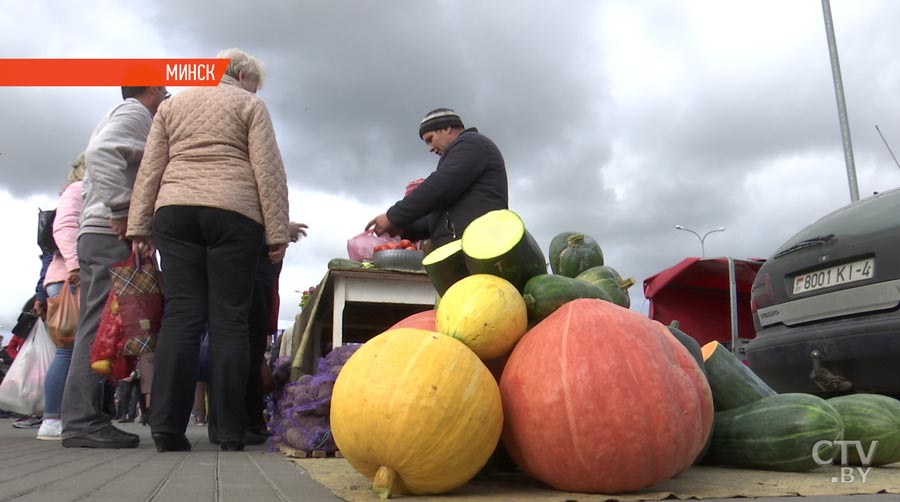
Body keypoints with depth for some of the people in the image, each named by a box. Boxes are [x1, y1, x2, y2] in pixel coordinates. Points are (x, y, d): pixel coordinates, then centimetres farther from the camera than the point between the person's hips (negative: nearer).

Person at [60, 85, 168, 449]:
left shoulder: (117, 117, 30)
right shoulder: (136, 113, 0)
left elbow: (88, 189, 29)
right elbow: (101, 154, -21)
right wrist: (122, 210, -20)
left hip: (93, 234, 10)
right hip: (114, 236, -10)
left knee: (96, 328, 7)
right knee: (103, 327, -13)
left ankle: (81, 419, 9)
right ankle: (83, 421, -14)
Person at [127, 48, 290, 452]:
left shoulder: (172, 104, 22)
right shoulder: (249, 105, 11)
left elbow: (150, 170, 14)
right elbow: (268, 171, -1)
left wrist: (140, 226, 11)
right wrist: (277, 231, -3)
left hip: (174, 211, 4)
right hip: (233, 212, -3)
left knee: (180, 314, 1)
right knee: (229, 320, -4)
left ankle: (167, 427, -6)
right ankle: (230, 432, -4)